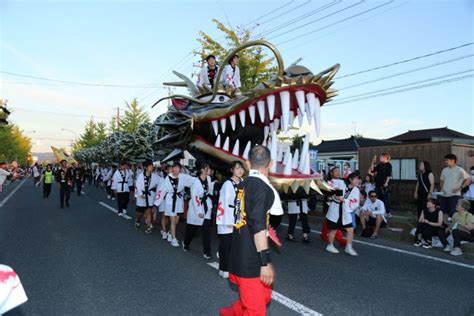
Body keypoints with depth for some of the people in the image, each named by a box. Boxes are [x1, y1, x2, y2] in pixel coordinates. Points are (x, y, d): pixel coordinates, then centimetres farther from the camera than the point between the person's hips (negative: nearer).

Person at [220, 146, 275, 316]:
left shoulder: (245, 184, 9)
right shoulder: (261, 186, -18)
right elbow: (257, 225, -24)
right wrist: (266, 261, -22)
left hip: (242, 255, 9)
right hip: (251, 260, -9)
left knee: (263, 296, 23)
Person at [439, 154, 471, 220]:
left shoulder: (459, 170, -6)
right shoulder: (444, 170, 10)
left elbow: (468, 179, -6)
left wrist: (460, 188, -11)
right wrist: (442, 188, 6)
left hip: (454, 195, -6)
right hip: (444, 195, 6)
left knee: (453, 213, -7)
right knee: (444, 212, 11)